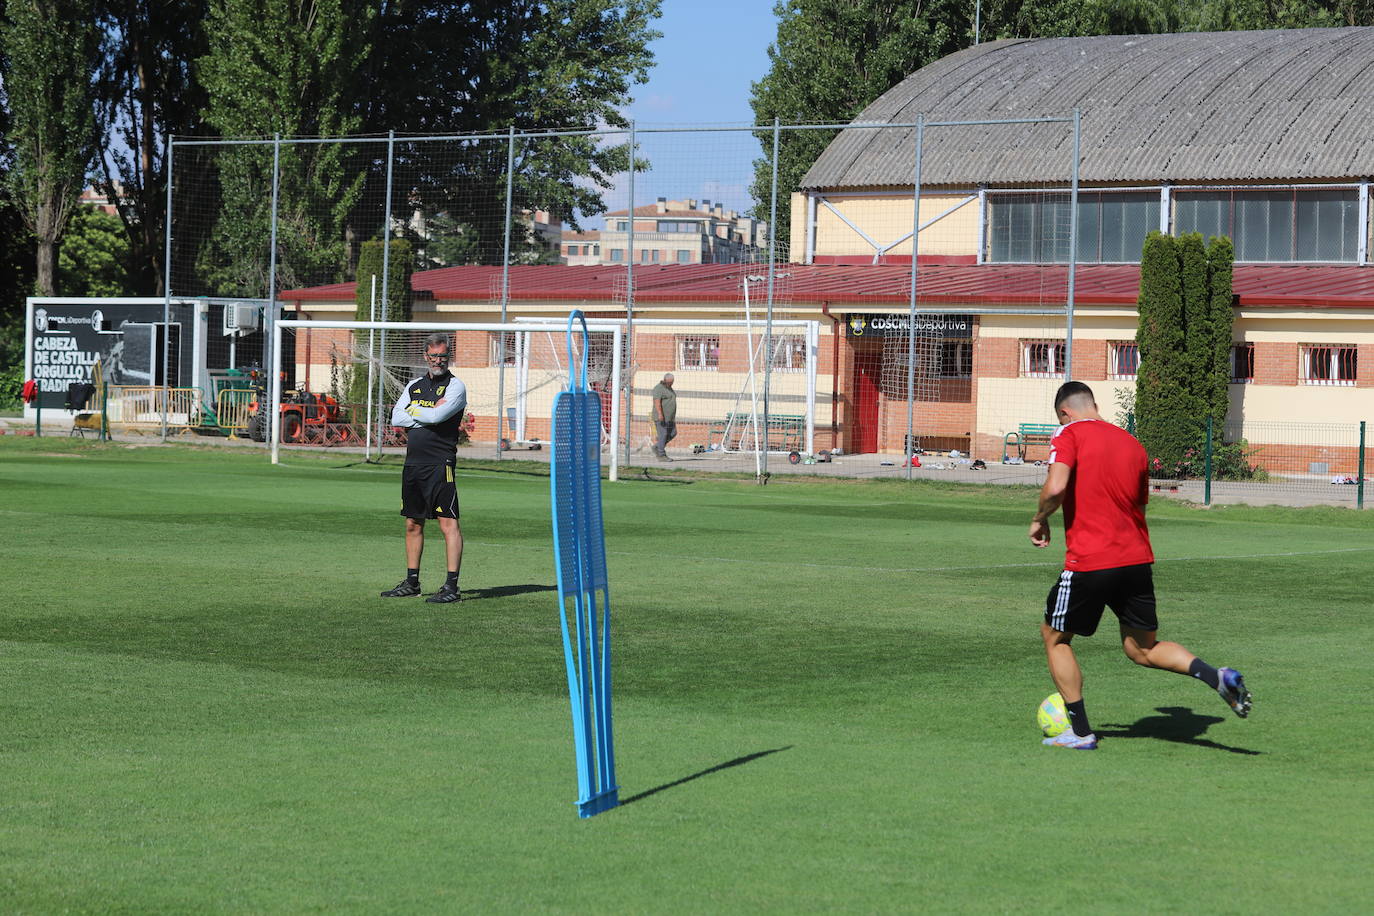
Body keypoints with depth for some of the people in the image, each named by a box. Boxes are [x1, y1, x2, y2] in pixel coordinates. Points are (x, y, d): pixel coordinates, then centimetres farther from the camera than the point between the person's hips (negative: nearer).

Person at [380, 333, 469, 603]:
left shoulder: (455, 386, -2)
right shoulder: (414, 385, 17)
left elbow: (438, 416, -18)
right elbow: (396, 418, 5)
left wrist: (412, 410, -1)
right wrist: (428, 414, -6)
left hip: (440, 464, -7)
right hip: (413, 464, 7)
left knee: (448, 523, -11)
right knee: (413, 524, 13)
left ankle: (451, 586, -13)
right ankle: (412, 582, 22)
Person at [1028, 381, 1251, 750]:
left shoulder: (1069, 434, -4)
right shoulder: (1132, 443, 15)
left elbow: (1055, 487, -19)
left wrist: (1040, 519, -1)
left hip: (1088, 563, -5)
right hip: (1136, 558, 6)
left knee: (1054, 637, 16)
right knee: (1142, 649, 16)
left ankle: (1080, 732, 14)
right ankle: (1217, 676, -8)